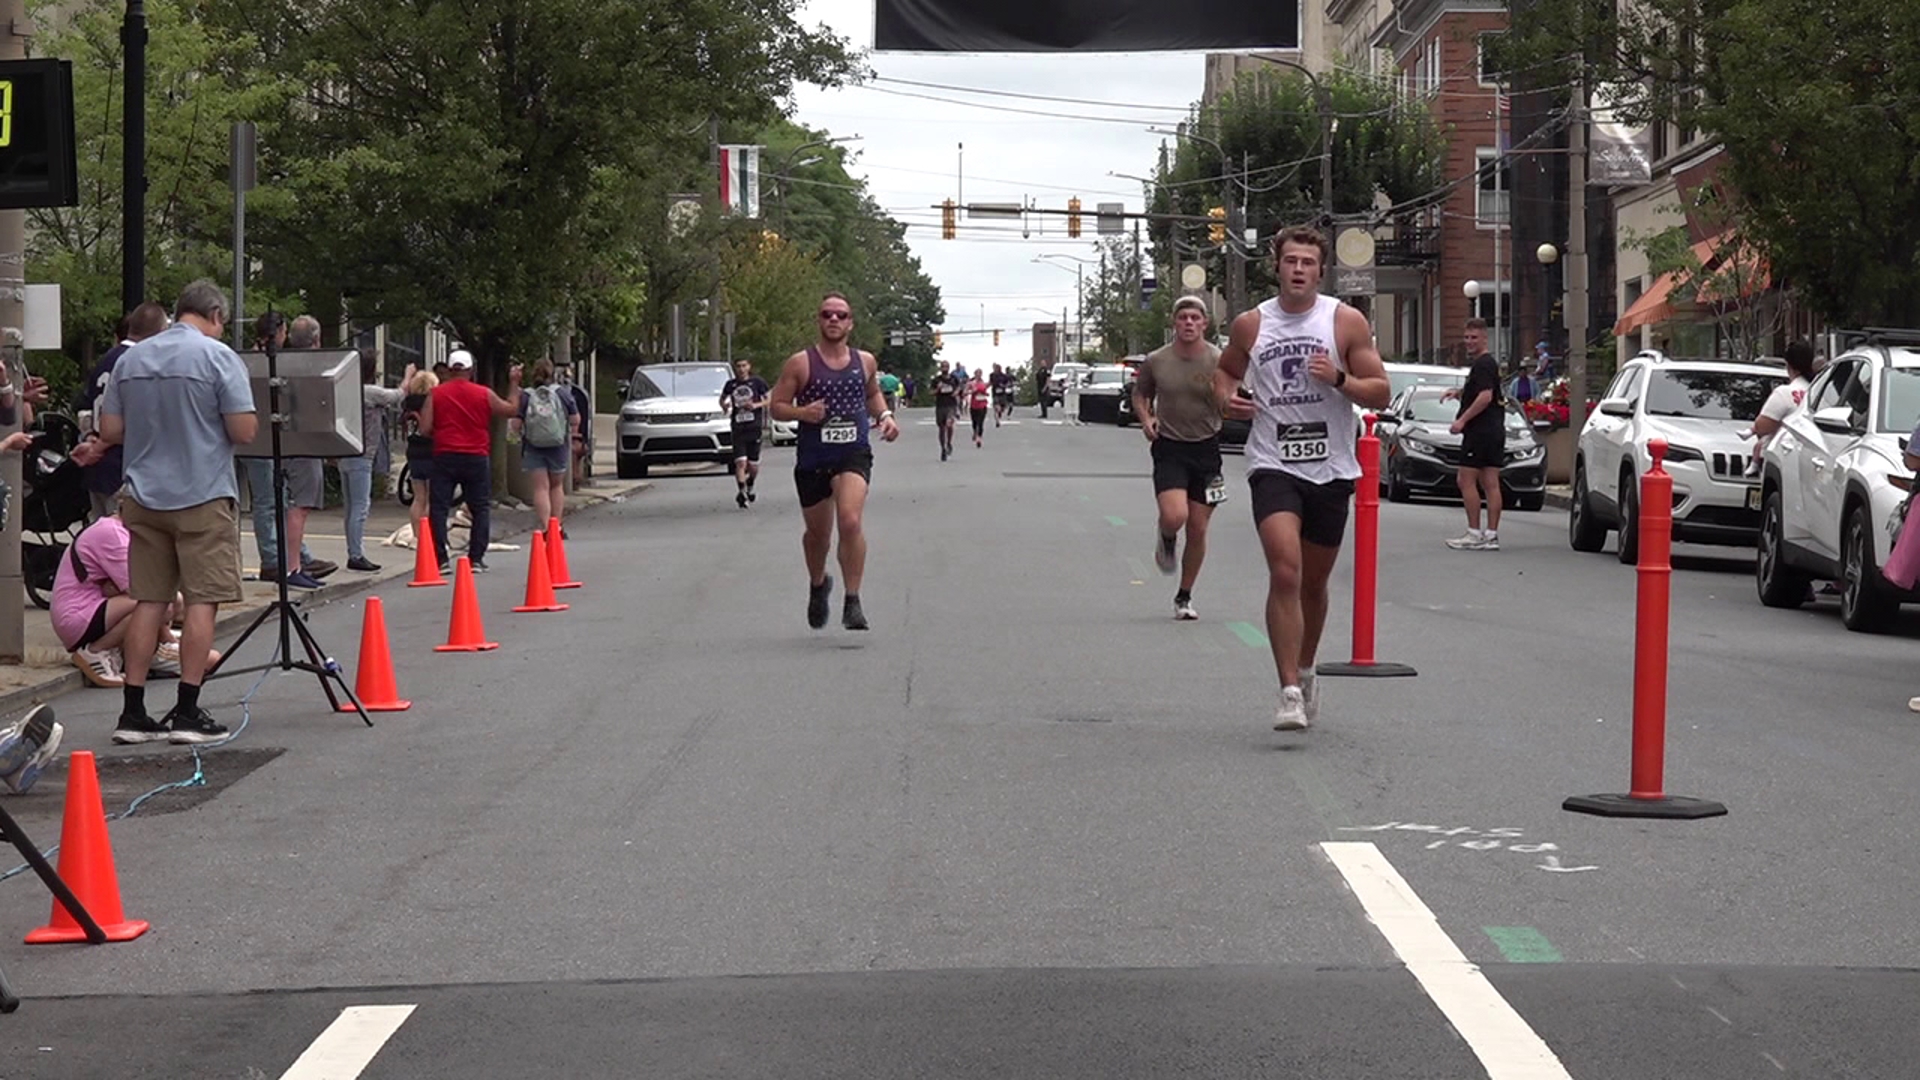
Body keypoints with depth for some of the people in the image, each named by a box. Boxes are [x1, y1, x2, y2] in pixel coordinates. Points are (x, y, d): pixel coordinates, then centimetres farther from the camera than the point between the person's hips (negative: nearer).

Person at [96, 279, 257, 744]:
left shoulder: (131, 360, 8)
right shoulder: (218, 357, -8)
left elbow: (110, 431, 10)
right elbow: (244, 431, -12)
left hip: (145, 496, 5)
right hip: (203, 496, -5)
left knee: (149, 602, 8)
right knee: (201, 601, 0)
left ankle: (133, 712, 8)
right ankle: (187, 712, -1)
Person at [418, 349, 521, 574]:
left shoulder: (436, 394, 0)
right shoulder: (484, 394, 1)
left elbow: (425, 429, -4)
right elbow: (511, 410, 14)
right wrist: (514, 383, 25)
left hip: (445, 456, 0)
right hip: (476, 457, 0)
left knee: (439, 509, 3)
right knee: (481, 509, 9)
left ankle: (441, 560, -5)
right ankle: (476, 559, 4)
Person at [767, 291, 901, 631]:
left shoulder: (865, 362, 7)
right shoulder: (800, 364, -3)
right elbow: (776, 406, 0)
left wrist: (885, 416, 9)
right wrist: (801, 412, -19)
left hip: (854, 453, 0)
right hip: (812, 458, 0)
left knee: (851, 522, -23)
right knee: (818, 533, 14)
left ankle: (852, 602, -16)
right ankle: (818, 585, 46)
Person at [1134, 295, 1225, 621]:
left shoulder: (1218, 362, -5)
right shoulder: (1156, 361, -1)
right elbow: (1140, 395, 16)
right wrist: (1145, 419, -4)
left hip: (1205, 448, 1)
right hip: (1169, 449, -1)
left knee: (1197, 529, 4)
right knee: (1174, 516, -22)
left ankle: (1184, 597, 22)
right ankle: (1166, 541, 16)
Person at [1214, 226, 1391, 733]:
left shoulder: (1347, 322, -1)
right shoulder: (1250, 325, 3)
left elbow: (1380, 392, 0)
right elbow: (1224, 369, 22)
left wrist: (1338, 378, -17)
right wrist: (1227, 397, 0)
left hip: (1330, 468, 1)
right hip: (1274, 464, -1)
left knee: (1314, 581, 14)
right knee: (1285, 572, -19)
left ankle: (1305, 672, 38)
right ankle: (1290, 691, -20)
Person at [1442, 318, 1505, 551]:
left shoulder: (1482, 364, -12)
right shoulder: (1490, 363, 19)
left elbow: (1485, 396, -22)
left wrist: (1462, 420, -21)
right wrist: (1459, 392, 13)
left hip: (1480, 430, -10)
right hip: (1495, 430, 10)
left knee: (1466, 480, -6)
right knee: (1490, 484, 6)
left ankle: (1474, 534, -7)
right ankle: (1492, 535, 5)